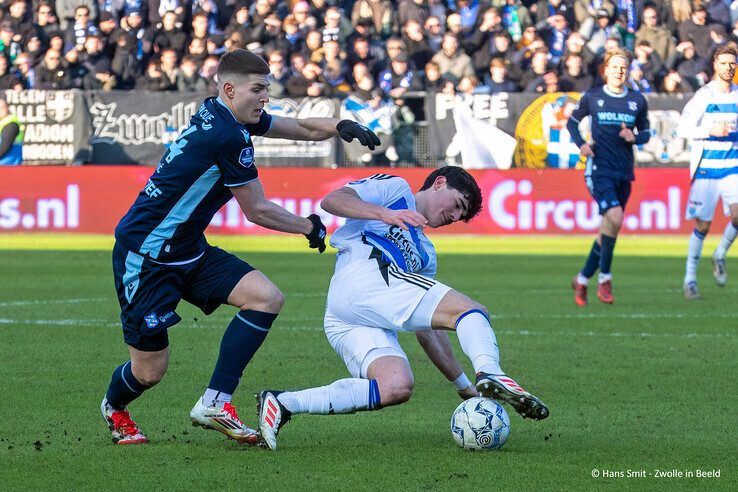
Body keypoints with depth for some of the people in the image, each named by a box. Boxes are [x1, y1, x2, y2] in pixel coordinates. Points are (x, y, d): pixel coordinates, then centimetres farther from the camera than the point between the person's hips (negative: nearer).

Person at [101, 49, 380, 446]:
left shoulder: (218, 115, 5)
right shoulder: (228, 137, -24)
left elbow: (301, 128, 15)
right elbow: (258, 211, -14)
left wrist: (340, 126, -6)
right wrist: (311, 228, 1)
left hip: (189, 251, 10)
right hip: (144, 258, -10)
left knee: (267, 298, -8)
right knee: (150, 369, -4)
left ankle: (213, 404, -6)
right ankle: (114, 407, 32)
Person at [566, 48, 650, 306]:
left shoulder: (638, 101, 6)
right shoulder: (591, 97, 1)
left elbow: (645, 132, 17)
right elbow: (572, 122, 15)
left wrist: (635, 137, -6)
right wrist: (581, 144, -3)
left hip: (624, 173, 4)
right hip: (598, 169, -4)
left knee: (608, 230, 7)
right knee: (614, 216, -26)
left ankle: (582, 279, 25)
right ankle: (604, 279, -15)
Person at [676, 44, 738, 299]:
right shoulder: (703, 96, -6)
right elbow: (682, 128, -10)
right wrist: (711, 131, -20)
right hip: (706, 169, -3)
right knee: (703, 225, -2)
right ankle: (690, 278, 8)